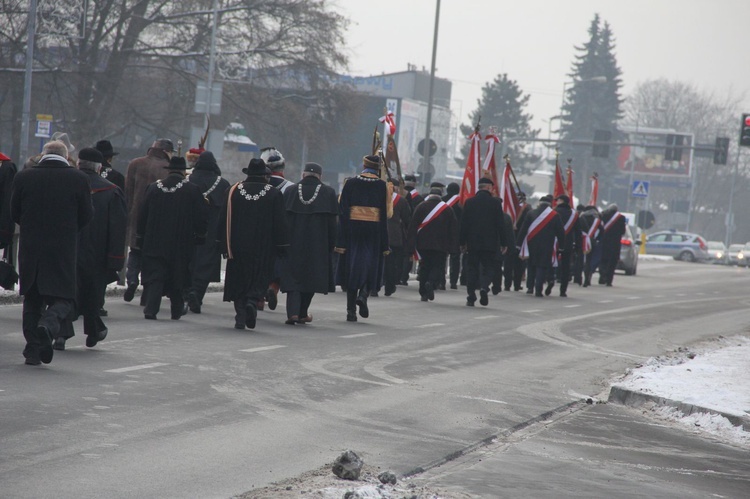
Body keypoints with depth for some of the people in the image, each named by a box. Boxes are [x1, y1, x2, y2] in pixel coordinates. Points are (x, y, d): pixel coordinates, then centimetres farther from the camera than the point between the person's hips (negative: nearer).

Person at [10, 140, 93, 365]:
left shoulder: (23, 177, -2)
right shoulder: (78, 178, -5)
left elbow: (14, 213, 6)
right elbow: (86, 215, 1)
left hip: (30, 250, 2)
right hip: (64, 251, -2)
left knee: (32, 300, 14)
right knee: (63, 299, 5)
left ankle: (33, 349, 11)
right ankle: (48, 324, -24)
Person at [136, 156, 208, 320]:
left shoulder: (153, 188, 0)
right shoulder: (193, 190, -7)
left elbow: (142, 216, 5)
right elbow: (202, 218, -5)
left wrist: (140, 238, 13)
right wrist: (200, 236, 10)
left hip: (154, 243, 1)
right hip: (182, 243, -1)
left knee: (154, 277, 1)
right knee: (178, 278, 13)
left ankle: (151, 309, -13)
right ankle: (177, 310, 22)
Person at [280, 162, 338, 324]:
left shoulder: (290, 191, 1)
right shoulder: (328, 193, -1)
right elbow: (332, 223, -2)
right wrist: (331, 246, 5)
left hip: (293, 243, 0)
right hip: (317, 244, 0)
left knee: (293, 276, 3)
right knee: (310, 278, 13)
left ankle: (293, 312, -14)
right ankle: (302, 313, 17)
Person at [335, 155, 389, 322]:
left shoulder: (351, 183, -1)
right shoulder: (381, 185, -2)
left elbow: (342, 212, -4)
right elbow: (385, 214, -4)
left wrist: (341, 241, -3)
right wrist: (384, 244, -1)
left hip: (353, 230, 1)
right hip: (373, 231, -1)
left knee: (352, 268, 7)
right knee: (370, 266, 12)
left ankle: (351, 311, 6)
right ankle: (363, 294, -16)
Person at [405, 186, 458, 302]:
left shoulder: (421, 207, 2)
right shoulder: (448, 209, 2)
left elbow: (413, 227, 0)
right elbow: (453, 230, 3)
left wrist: (411, 247, 2)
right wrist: (452, 248, 6)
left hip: (423, 244, 1)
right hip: (441, 246, -1)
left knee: (424, 267, 10)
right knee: (438, 266, 5)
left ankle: (423, 293, 7)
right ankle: (432, 283, -23)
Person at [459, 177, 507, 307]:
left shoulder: (469, 202, 1)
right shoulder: (495, 202, -4)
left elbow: (464, 223, 2)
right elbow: (500, 224, -4)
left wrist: (462, 242, 8)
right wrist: (503, 243, 2)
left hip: (472, 242, 2)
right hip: (490, 242, -2)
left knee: (472, 268, 7)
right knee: (488, 267, 6)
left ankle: (471, 297, 3)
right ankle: (484, 288, -20)